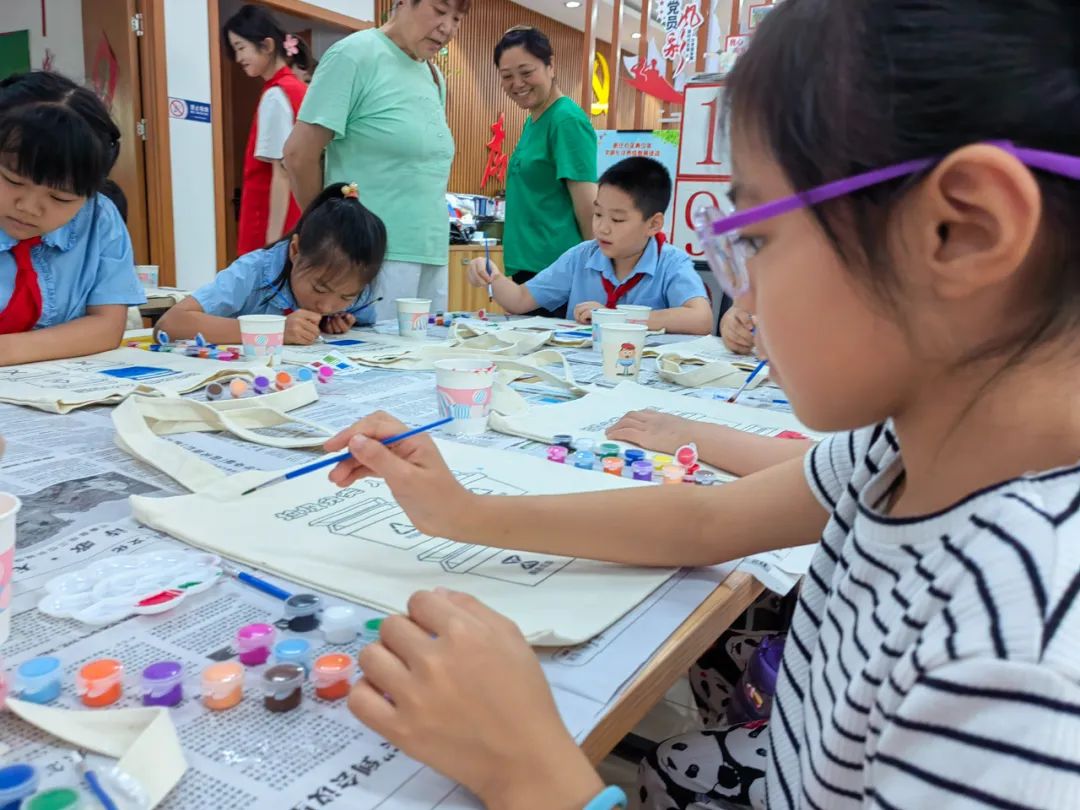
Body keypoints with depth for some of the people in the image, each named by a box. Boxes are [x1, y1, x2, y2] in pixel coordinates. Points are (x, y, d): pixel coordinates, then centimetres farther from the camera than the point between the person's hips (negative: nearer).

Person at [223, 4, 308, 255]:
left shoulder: (275, 96, -11)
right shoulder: (298, 89, 13)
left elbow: (282, 173, -16)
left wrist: (273, 239, -17)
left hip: (273, 223, -9)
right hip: (298, 222, 9)